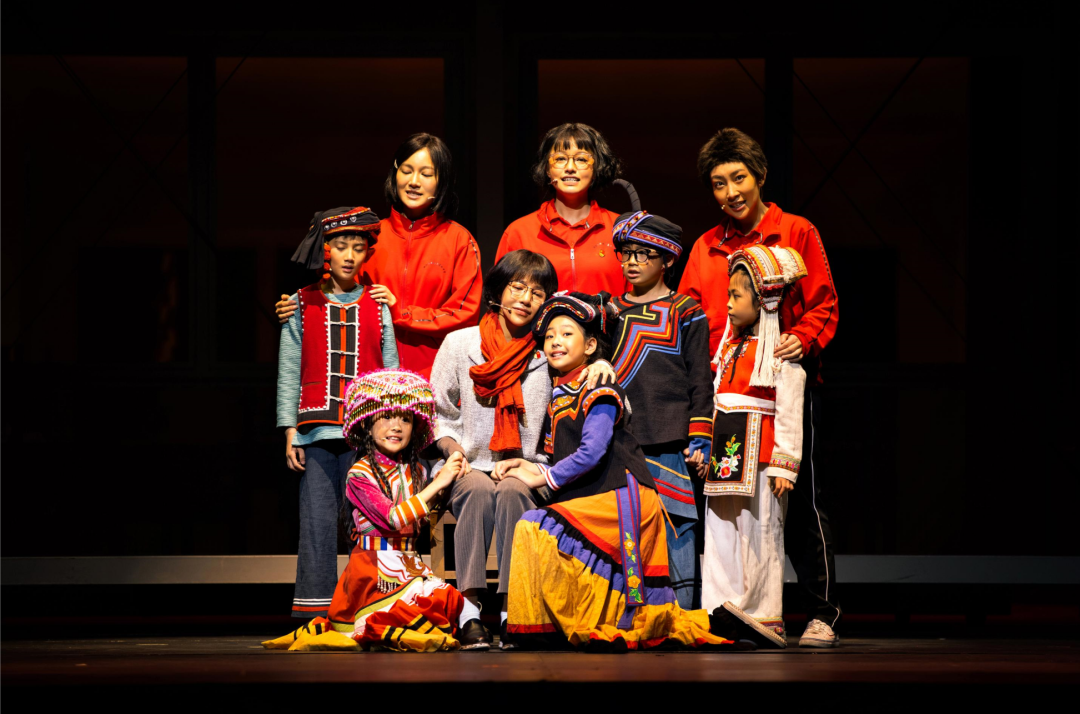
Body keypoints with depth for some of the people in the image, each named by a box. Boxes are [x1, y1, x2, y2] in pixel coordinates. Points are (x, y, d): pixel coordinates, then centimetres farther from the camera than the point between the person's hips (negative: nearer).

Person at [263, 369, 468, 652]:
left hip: (409, 565, 8)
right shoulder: (361, 474, -7)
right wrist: (437, 484, -12)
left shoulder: (416, 472, 14)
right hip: (374, 568, -8)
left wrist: (448, 478, 7)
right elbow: (393, 519, -17)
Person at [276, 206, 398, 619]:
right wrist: (290, 431, 1)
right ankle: (316, 612, -2)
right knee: (317, 519, -5)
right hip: (317, 430, 0)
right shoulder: (302, 304, 10)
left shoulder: (377, 306, 11)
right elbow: (289, 372, 8)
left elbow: (391, 372, 11)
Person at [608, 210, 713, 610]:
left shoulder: (685, 313, 6)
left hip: (670, 441, -4)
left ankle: (680, 612, -1)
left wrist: (699, 441, -4)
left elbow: (700, 381, 3)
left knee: (676, 524, -5)